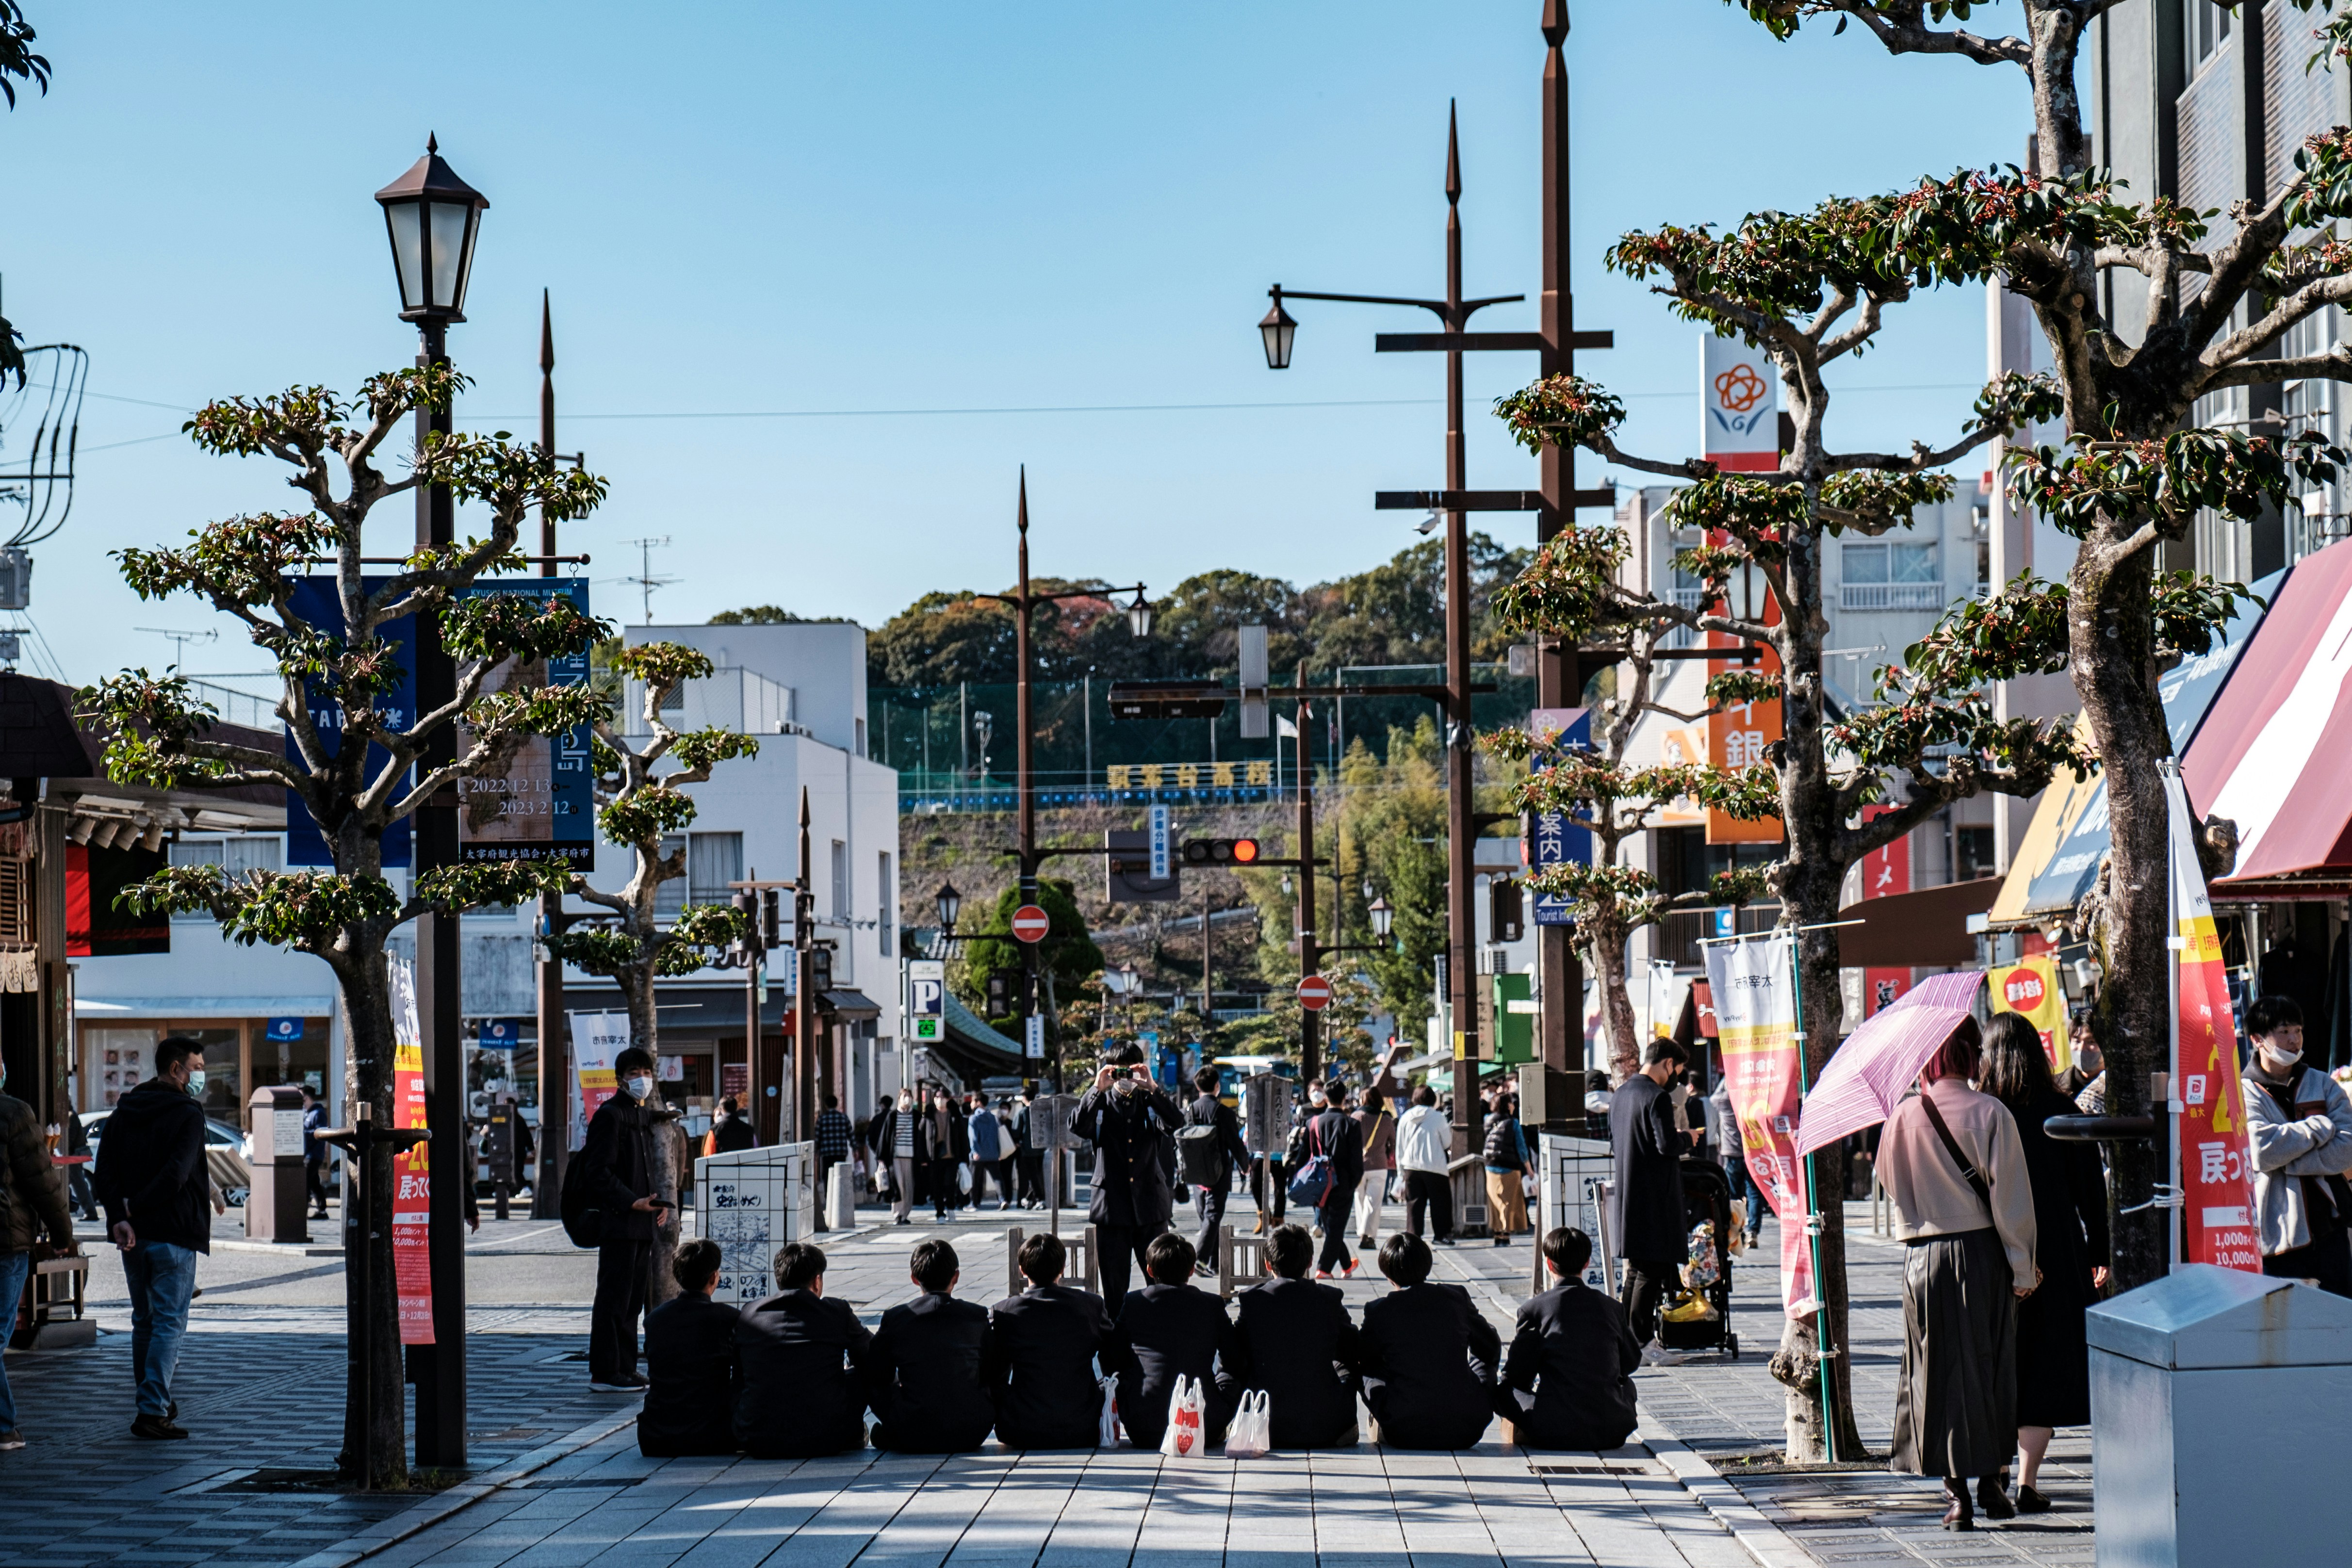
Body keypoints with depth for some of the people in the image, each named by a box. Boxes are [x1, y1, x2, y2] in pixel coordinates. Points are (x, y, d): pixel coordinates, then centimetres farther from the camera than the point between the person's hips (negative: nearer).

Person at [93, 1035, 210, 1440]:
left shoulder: (124, 1111, 11)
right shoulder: (188, 1114, -9)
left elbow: (105, 1169, 0)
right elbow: (176, 1174, -20)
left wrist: (120, 1217, -9)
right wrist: (133, 1208, -11)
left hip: (132, 1236, 7)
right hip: (174, 1235, -7)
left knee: (144, 1321, 18)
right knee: (169, 1324, -5)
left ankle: (154, 1403, 27)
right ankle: (153, 1412, -12)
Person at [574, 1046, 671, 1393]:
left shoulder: (647, 1115, 17)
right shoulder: (610, 1115, -9)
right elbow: (598, 1172, -15)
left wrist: (660, 1202, 8)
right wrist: (632, 1202, -20)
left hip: (644, 1222, 9)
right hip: (618, 1221, -8)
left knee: (633, 1299, 11)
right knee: (614, 1297, -6)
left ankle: (624, 1368, 17)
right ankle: (604, 1373, -3)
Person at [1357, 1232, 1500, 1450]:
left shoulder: (1378, 1310, -6)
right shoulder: (1457, 1297, 0)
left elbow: (1362, 1360, 11)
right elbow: (1492, 1350, 13)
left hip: (1406, 1435, -2)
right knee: (1481, 1358, 29)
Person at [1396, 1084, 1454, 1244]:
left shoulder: (1405, 1118, 3)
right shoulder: (1437, 1117, -8)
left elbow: (1400, 1145, 8)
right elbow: (1447, 1143, -1)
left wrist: (1401, 1167, 16)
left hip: (1411, 1166, 3)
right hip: (1434, 1166, -3)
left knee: (1414, 1203, 6)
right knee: (1440, 1201, 7)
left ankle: (1413, 1235, 2)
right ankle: (1442, 1234, 6)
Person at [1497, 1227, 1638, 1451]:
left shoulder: (1533, 1308, -4)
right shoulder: (1611, 1308, 6)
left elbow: (1517, 1375, 1)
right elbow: (1631, 1361, 21)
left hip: (1553, 1433, -3)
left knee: (1499, 1385, 18)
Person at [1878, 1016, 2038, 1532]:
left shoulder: (1903, 1117, -4)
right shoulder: (1991, 1114, -10)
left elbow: (1889, 1180, 10)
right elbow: (2011, 1197, -7)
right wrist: (2022, 1267, -2)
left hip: (1923, 1258, 1)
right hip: (1982, 1253, -1)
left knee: (1937, 1370, 6)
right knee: (1989, 1367, 12)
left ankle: (1956, 1491, 4)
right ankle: (1990, 1479, 19)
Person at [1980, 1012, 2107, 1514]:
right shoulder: (2061, 1112, -2)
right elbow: (2090, 1186, 2)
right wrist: (2098, 1253, 11)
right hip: (2056, 1253, 0)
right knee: (2044, 1367, 2)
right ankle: (2027, 1482, -3)